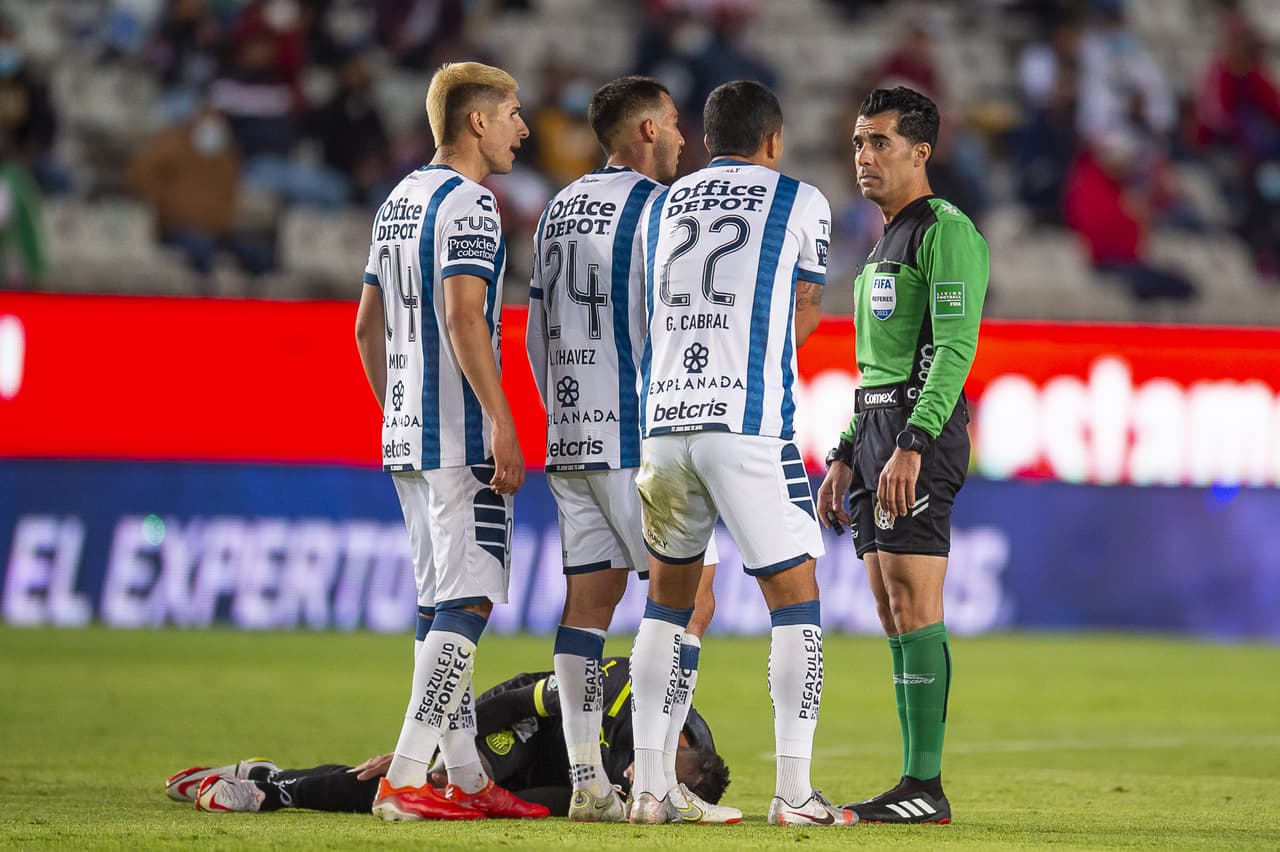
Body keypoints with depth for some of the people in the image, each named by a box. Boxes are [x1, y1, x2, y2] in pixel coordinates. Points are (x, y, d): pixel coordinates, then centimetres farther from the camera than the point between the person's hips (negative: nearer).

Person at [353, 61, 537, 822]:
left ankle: (467, 778, 13)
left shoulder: (399, 202, 17)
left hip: (407, 437, 10)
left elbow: (368, 326, 21)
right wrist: (502, 424, -21)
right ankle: (404, 780, -14)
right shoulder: (468, 204, -11)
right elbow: (464, 317, -21)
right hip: (461, 436, -10)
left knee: (442, 602, 11)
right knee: (468, 601, -9)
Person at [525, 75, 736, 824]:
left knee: (589, 600, 6)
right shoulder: (655, 207, -9)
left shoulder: (559, 210, 15)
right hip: (642, 440, -8)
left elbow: (538, 335, 18)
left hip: (571, 441, 8)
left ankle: (587, 782, 3)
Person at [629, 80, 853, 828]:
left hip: (664, 420, 4)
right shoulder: (800, 203, 5)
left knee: (669, 598, 15)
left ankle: (650, 784, 10)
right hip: (750, 424, -4)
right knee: (795, 596, 2)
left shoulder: (661, 207, 16)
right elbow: (804, 317, 13)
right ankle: (794, 791, -4)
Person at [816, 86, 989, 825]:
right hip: (875, 429, 10)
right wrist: (845, 457, 22)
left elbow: (956, 347, -18)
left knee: (914, 605, -13)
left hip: (922, 430, -10)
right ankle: (914, 784, 8)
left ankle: (927, 786, -15)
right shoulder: (885, 243, 22)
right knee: (894, 612, 7)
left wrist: (911, 446, -25)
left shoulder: (946, 231, -9)